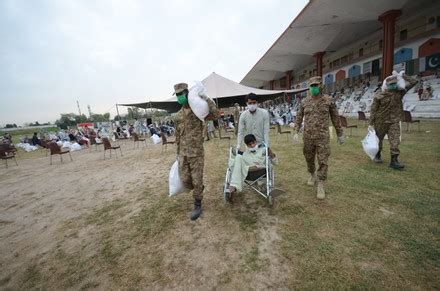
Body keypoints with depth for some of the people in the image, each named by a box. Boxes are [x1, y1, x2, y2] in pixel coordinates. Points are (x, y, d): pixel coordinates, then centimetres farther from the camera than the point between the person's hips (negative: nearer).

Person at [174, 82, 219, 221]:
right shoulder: (178, 115, 9)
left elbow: (215, 114, -23)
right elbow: (178, 135, 15)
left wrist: (205, 98, -20)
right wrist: (178, 152, 17)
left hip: (197, 153, -5)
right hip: (183, 153, 5)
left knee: (197, 180, 2)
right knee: (185, 180, 7)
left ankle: (197, 205, 21)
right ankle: (199, 188, 39)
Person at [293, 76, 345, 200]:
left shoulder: (328, 100, -1)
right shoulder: (305, 102, 3)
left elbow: (335, 118, 5)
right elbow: (299, 118, 7)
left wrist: (340, 134, 8)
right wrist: (296, 132, -3)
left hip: (323, 137, -2)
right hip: (308, 136, 2)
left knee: (323, 161, -4)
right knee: (309, 159, 15)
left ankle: (320, 186, 8)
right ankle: (312, 175, 42)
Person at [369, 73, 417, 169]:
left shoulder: (400, 92, 2)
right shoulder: (379, 95, -10)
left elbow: (413, 82, 8)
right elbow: (373, 110, -8)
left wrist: (402, 76, -1)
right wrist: (371, 123, -9)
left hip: (394, 122, 2)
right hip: (381, 121, -2)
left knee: (395, 140, -9)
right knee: (379, 139, 13)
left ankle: (394, 161, -8)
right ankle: (377, 155, 35)